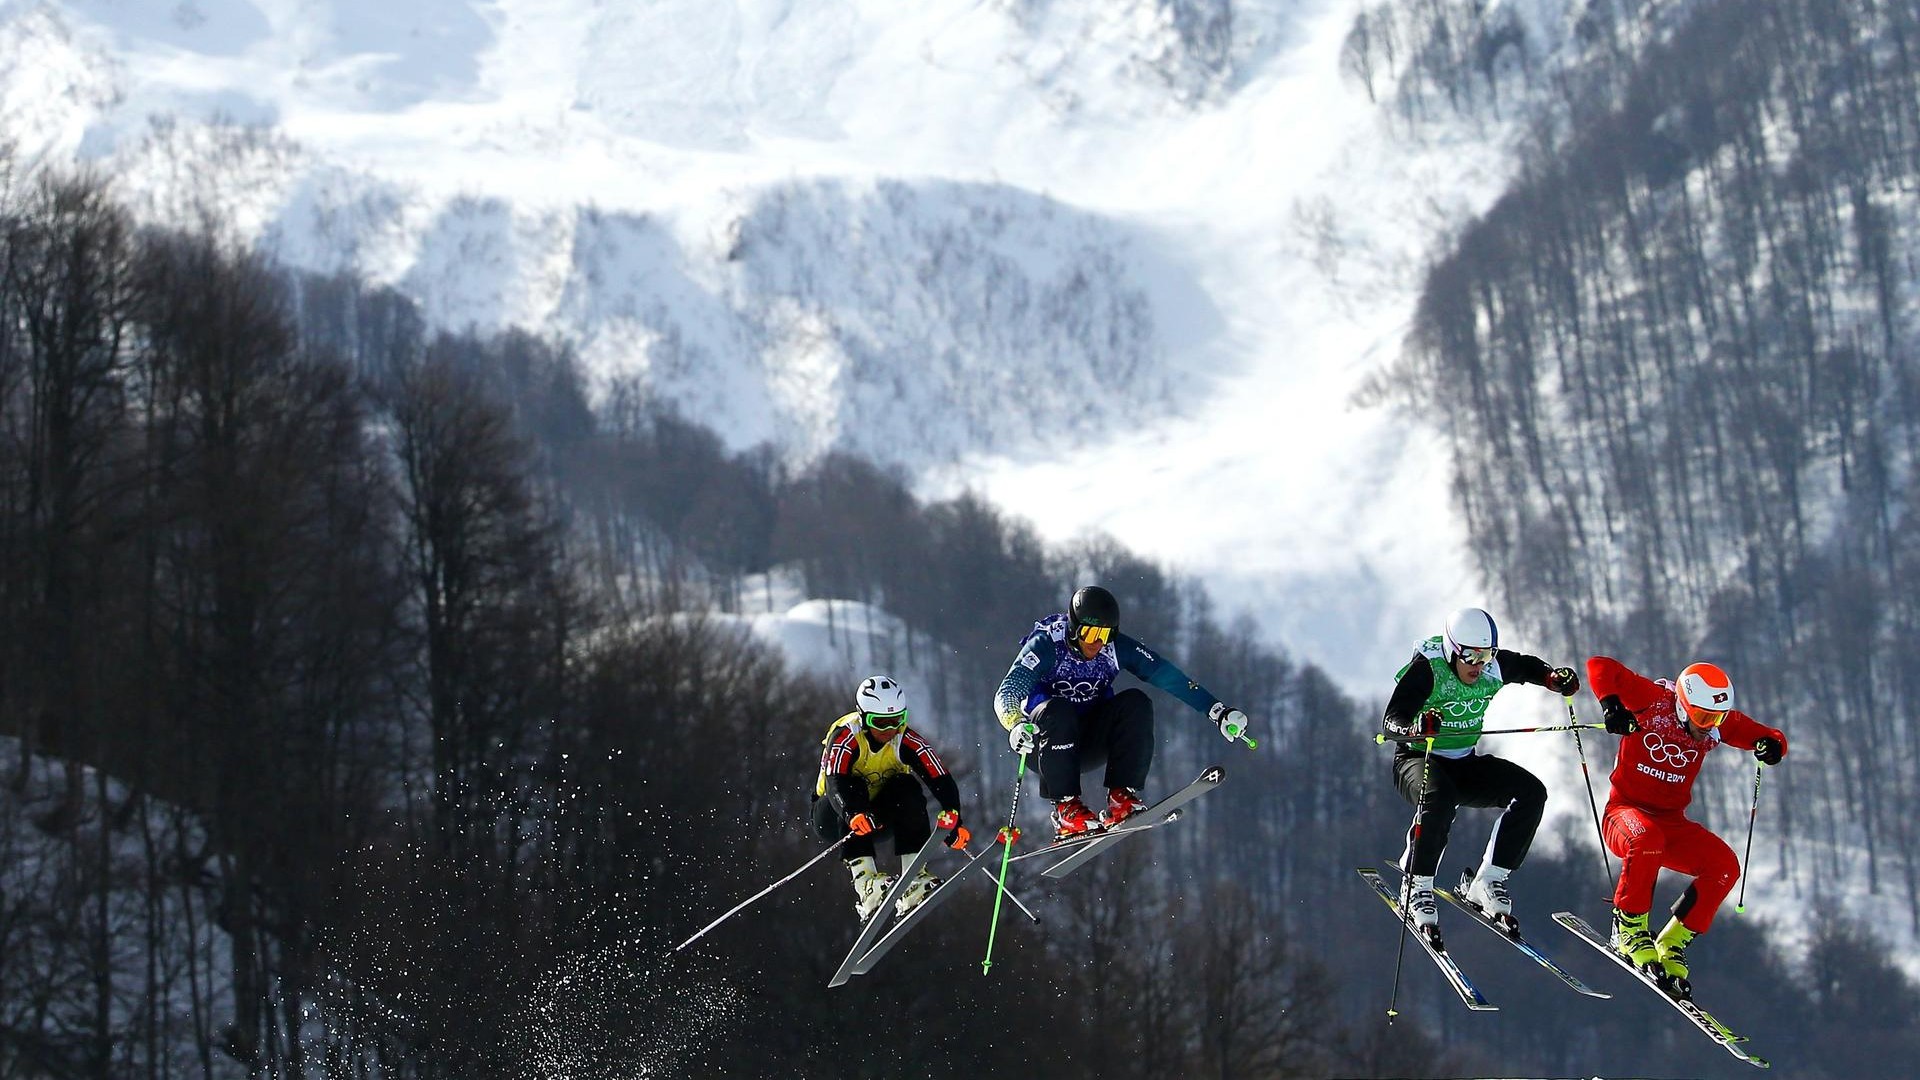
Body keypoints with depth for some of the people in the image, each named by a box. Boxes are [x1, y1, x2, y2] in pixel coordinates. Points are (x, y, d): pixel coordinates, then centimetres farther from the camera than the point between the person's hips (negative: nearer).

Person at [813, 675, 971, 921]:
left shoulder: (906, 740, -17)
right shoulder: (845, 737, -25)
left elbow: (942, 781, -25)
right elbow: (835, 783, -40)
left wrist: (952, 820, -43)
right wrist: (854, 815, -60)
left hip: (881, 814, 3)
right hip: (833, 817, -3)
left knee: (907, 788, -25)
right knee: (853, 786, -33)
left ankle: (914, 881, -29)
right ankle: (865, 882, -44)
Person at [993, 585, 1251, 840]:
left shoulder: (1116, 648, -9)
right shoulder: (1047, 646, -19)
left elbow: (1167, 675, -12)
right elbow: (1006, 694, -30)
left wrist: (1218, 709, -22)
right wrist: (1017, 725, -53)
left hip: (1090, 744, 3)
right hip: (1043, 741, -3)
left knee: (1135, 702, -22)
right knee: (1058, 711, -36)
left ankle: (1121, 798, -25)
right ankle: (1066, 807, -32)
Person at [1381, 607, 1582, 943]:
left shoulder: (1493, 666, -5)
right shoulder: (1426, 668, -22)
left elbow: (1527, 666, 17)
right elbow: (1391, 719, -30)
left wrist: (1555, 678, -6)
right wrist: (1414, 729, -54)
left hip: (1466, 764, 6)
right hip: (1417, 760, -6)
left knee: (1531, 792, -15)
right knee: (1439, 798, -40)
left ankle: (1487, 883, -11)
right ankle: (1416, 889, -25)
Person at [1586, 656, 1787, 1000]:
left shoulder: (1718, 724, -1)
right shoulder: (1653, 701, -14)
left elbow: (1769, 738, 7)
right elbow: (1600, 667, -16)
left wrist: (1771, 745, -17)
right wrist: (1611, 704, -33)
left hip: (1672, 822, 5)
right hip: (1624, 812, -5)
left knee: (1724, 865, -19)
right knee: (1646, 839, -40)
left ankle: (1671, 945, -8)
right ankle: (1630, 930, -22)